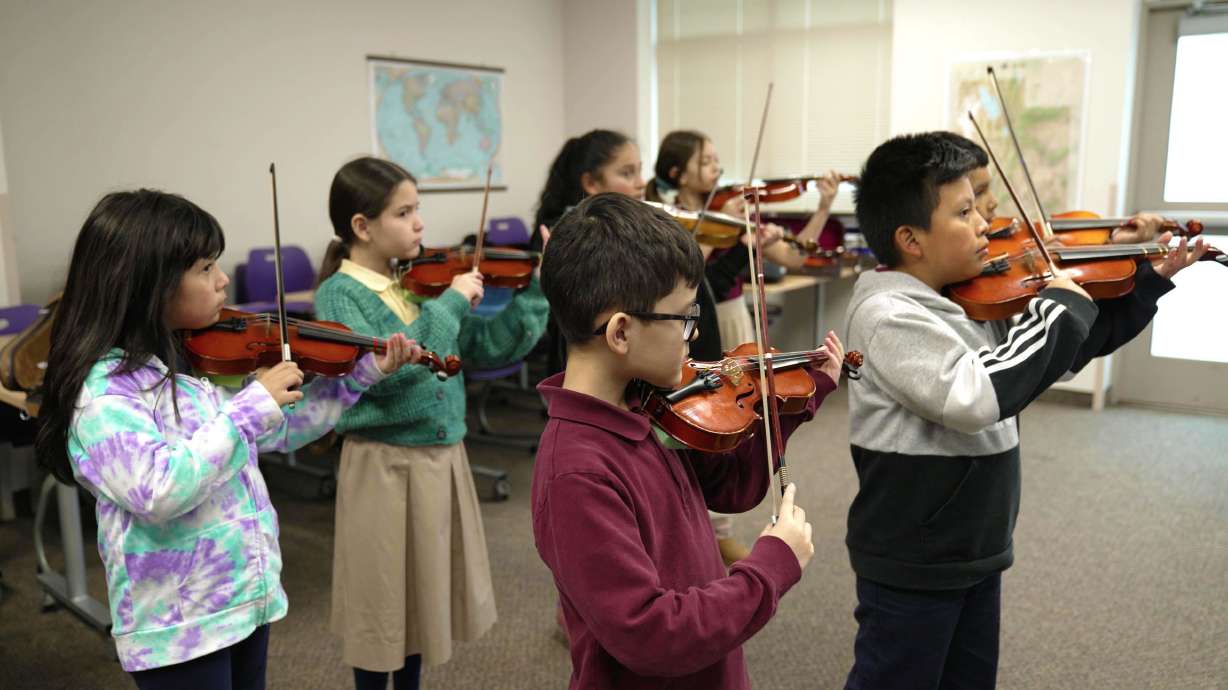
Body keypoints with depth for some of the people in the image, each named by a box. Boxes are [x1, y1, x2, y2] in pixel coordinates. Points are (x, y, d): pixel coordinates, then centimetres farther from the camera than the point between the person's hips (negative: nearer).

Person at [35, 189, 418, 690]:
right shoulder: (104, 390, -20)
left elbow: (277, 429, 13)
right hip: (177, 624, -7)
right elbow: (158, 492, -33)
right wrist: (253, 404, -29)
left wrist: (364, 373, 7)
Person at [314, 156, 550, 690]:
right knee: (383, 602, 9)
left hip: (443, 459, 6)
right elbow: (380, 369, -27)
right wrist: (450, 303, -24)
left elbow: (492, 347, 3)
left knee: (424, 594, 20)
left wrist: (536, 286, -7)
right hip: (384, 465, -6)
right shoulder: (337, 294, -12)